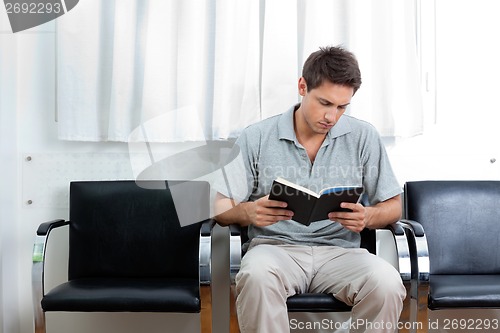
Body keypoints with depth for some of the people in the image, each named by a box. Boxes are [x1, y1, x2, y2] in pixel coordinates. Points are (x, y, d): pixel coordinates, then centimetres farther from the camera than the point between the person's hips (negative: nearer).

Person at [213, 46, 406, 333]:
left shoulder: (364, 137, 7)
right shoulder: (256, 138, 4)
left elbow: (394, 206, 9)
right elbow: (219, 207, 4)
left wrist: (367, 217, -14)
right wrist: (248, 212, -20)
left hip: (340, 250, 2)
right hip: (274, 245, -1)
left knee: (387, 282, -30)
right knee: (256, 276, -36)